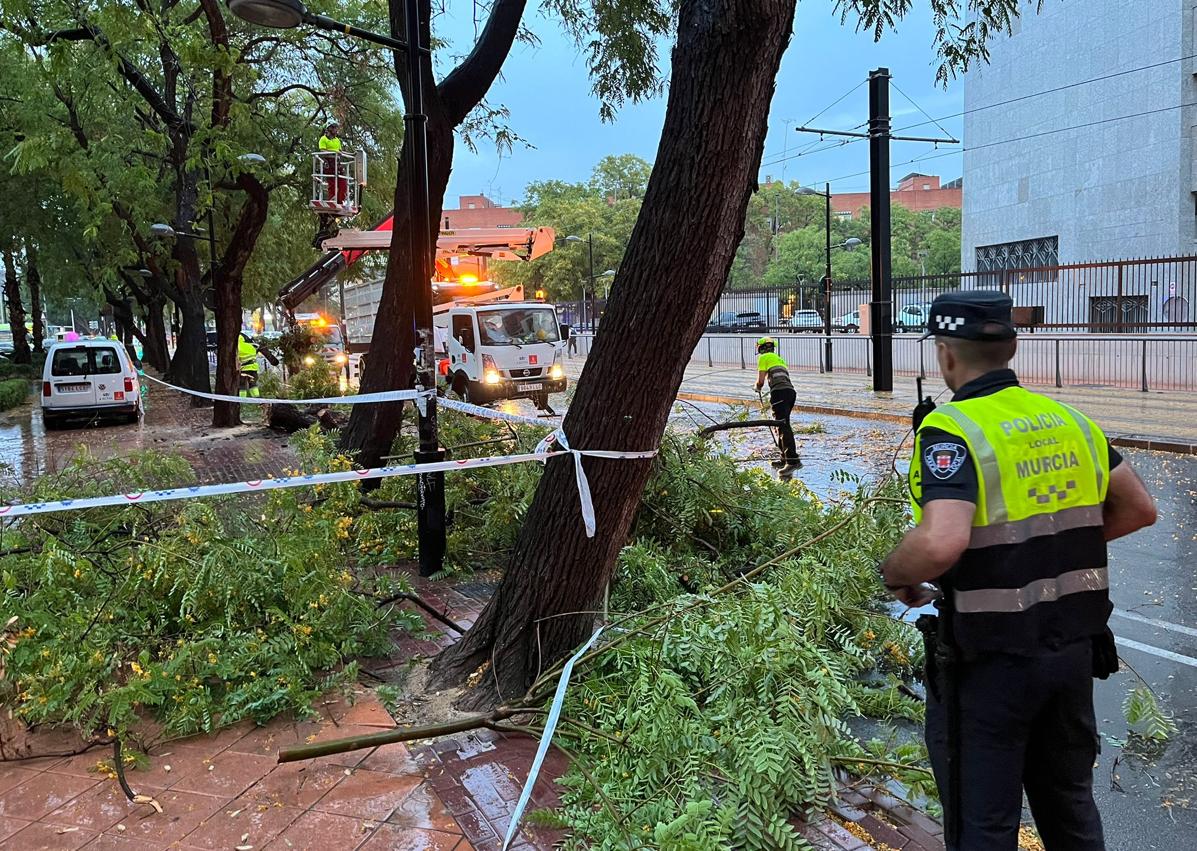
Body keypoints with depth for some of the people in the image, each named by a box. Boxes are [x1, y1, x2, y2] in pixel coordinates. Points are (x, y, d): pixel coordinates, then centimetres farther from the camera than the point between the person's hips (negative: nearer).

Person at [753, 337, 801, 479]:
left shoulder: (764, 357, 9)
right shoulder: (780, 359, 33)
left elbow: (761, 380, 4)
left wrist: (757, 387, 27)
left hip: (779, 392, -9)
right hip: (791, 391, 9)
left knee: (783, 427, -15)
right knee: (783, 426, 17)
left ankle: (793, 460, -25)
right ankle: (785, 459, 21)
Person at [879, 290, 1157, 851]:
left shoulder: (952, 430, -19)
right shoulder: (1068, 420, 3)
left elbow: (941, 543, -33)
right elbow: (1139, 509, 13)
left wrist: (895, 574, -14)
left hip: (992, 659, -7)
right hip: (1075, 646, 7)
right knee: (1069, 803, 25)